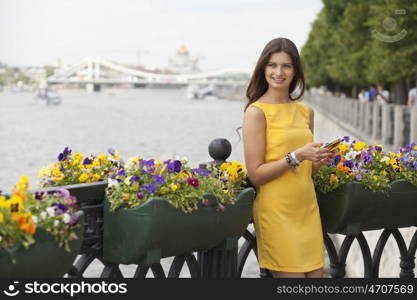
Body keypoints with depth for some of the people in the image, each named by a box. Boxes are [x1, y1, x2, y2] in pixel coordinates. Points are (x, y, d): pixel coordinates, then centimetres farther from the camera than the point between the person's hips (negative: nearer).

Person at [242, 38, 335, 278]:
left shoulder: (305, 112, 11)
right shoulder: (256, 112, -8)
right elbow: (255, 175, -12)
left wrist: (320, 161, 0)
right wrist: (296, 156, -19)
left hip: (308, 208, 6)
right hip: (277, 211, -6)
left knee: (316, 274, 7)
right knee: (292, 276, -2)